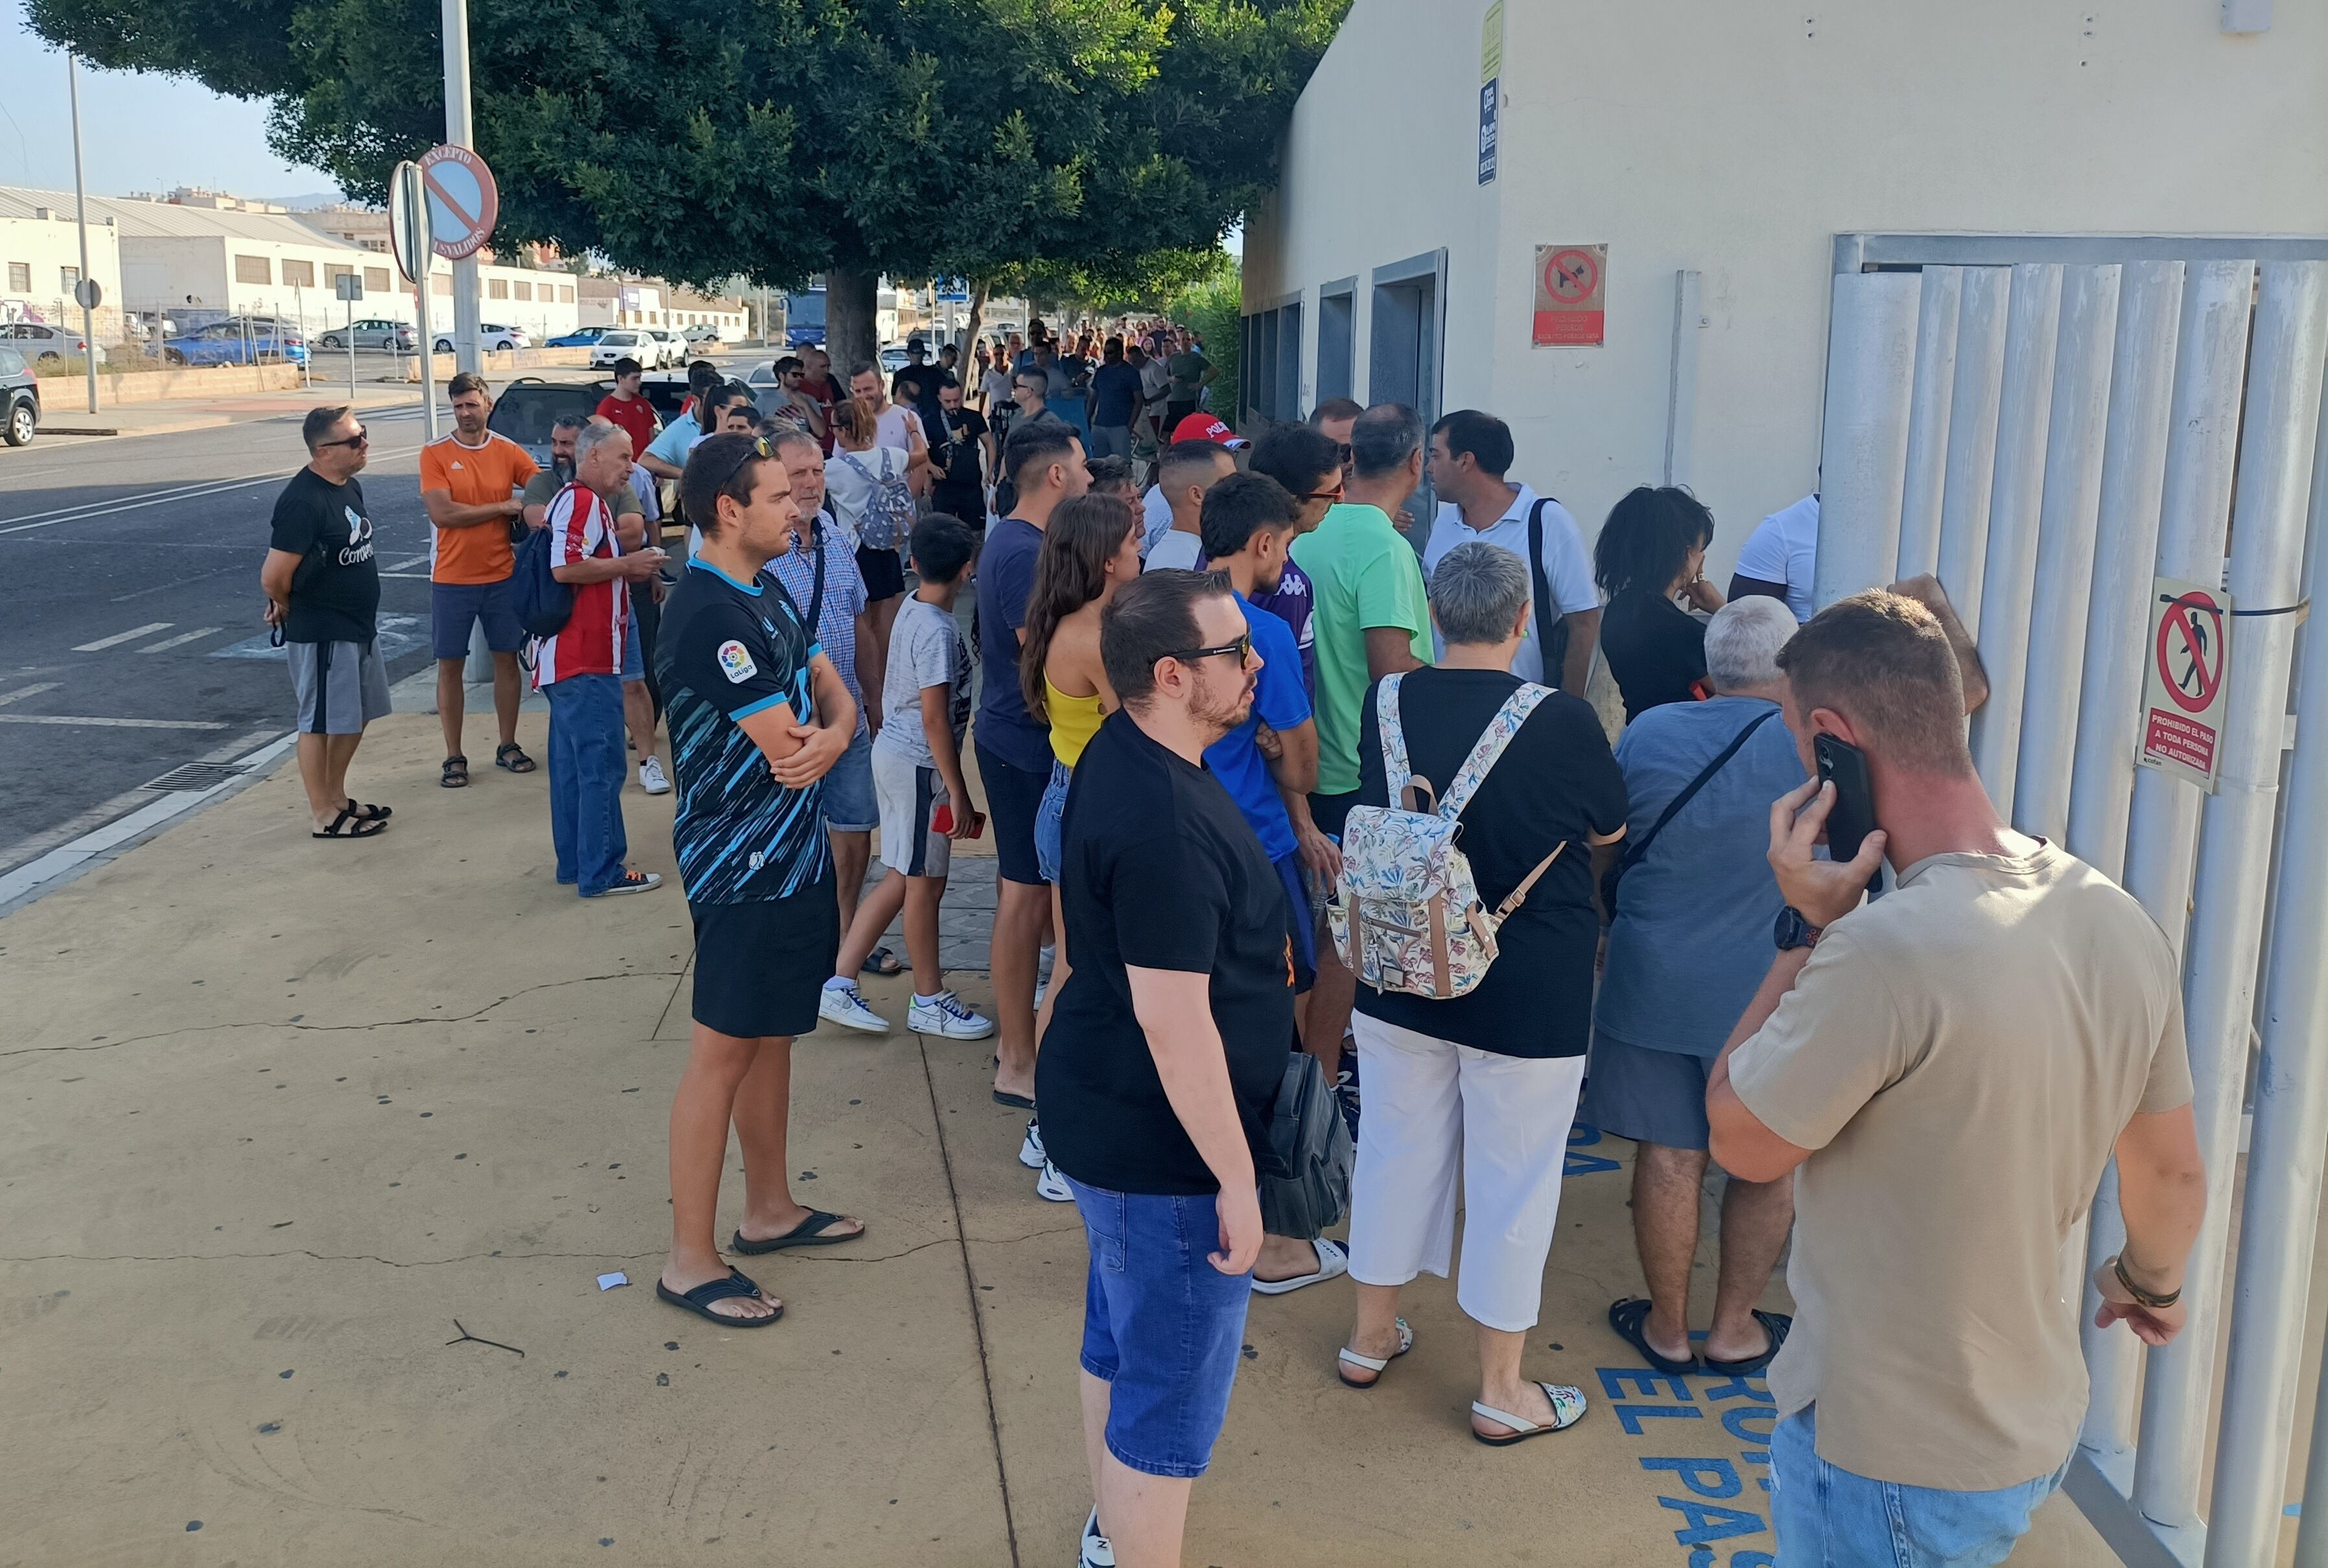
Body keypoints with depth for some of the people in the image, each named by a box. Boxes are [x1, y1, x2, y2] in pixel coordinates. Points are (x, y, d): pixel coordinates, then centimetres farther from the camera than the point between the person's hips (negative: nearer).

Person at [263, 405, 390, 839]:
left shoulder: (350, 487, 6)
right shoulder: (302, 501, -23)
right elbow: (273, 578, -24)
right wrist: (292, 609, -4)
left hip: (359, 625, 9)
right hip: (322, 634, -9)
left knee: (357, 716, 18)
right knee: (321, 722, 3)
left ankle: (337, 797, 34)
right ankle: (324, 816, 14)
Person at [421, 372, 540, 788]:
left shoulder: (509, 452, 1)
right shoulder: (435, 454, -6)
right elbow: (441, 513, -16)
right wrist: (503, 507, -13)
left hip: (502, 575, 2)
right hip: (452, 579, -2)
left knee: (507, 659, 10)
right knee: (450, 666, 5)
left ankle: (508, 746, 24)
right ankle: (454, 757, 14)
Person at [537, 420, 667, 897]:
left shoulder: (589, 503, 20)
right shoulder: (580, 501, -13)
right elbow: (564, 568, -26)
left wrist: (631, 570, 14)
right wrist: (626, 564, -15)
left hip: (575, 659, 11)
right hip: (585, 660, -11)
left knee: (573, 763, 13)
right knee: (600, 764, -6)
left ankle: (575, 863, 20)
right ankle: (601, 872, -2)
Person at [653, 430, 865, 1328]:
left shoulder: (766, 593, 10)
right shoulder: (710, 616, -22)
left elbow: (834, 693, 8)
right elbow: (785, 747, -23)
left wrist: (830, 734, -15)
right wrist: (820, 737, 0)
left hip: (793, 853, 10)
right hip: (741, 869, -10)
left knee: (773, 1034, 19)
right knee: (724, 1050, -1)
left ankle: (770, 1209, 33)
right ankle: (690, 1262, 9)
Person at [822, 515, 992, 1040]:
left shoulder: (912, 609, 6)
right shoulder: (938, 631, -21)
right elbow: (934, 719, -23)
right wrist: (958, 793, -19)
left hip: (895, 753, 9)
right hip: (920, 764, -9)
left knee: (904, 878, 15)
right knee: (925, 883, 5)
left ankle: (838, 983, 16)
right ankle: (929, 1001, 19)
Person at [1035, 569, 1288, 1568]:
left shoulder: (1125, 751, 2)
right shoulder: (1166, 825, -30)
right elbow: (1174, 1019, -28)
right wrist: (1236, 1178, -20)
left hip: (1108, 1111, 11)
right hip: (1160, 1146, -10)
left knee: (1120, 1339, 26)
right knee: (1171, 1392, 5)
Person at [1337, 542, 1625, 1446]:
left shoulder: (1386, 705, -9)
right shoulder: (1561, 721, -19)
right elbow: (1609, 829, -1)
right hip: (1528, 997, -4)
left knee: (1397, 1150, 20)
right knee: (1513, 1178, 11)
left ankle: (1371, 1337, 38)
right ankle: (1501, 1393, 24)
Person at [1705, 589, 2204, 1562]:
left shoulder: (1885, 951, -32)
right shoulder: (2118, 922, -7)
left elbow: (1740, 1144, -16)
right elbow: (2173, 1173, 7)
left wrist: (1806, 928, -16)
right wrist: (2151, 1282, 27)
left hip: (1883, 1465, -7)